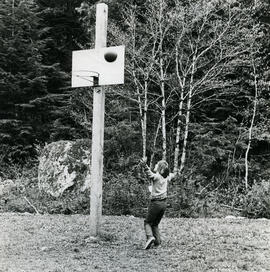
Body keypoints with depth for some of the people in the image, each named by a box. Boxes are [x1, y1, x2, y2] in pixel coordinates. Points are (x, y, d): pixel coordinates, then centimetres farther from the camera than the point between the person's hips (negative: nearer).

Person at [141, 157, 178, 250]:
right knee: (155, 224, 17)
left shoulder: (156, 176, -12)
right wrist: (175, 174, 54)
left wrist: (145, 166, -50)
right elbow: (172, 175, 32)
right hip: (164, 203, 7)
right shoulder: (166, 177, 9)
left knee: (148, 222, 5)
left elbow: (150, 174, -34)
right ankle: (157, 242, 10)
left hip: (156, 202, -7)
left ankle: (150, 237, -17)